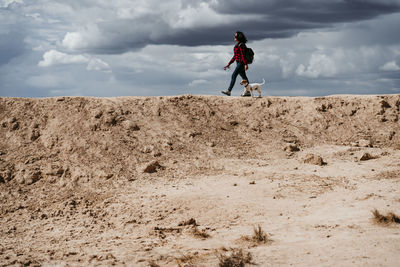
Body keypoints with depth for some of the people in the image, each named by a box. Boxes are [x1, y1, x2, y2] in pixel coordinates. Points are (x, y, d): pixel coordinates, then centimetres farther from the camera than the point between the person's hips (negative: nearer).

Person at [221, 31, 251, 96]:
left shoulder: (241, 45, -14)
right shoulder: (237, 45, 15)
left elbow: (243, 55, -21)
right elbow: (235, 56, 19)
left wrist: (246, 64, -26)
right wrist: (229, 64, 18)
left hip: (241, 63, -10)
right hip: (238, 63, 10)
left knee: (233, 76, -11)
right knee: (244, 77, 10)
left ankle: (228, 91, -12)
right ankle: (248, 92, 12)